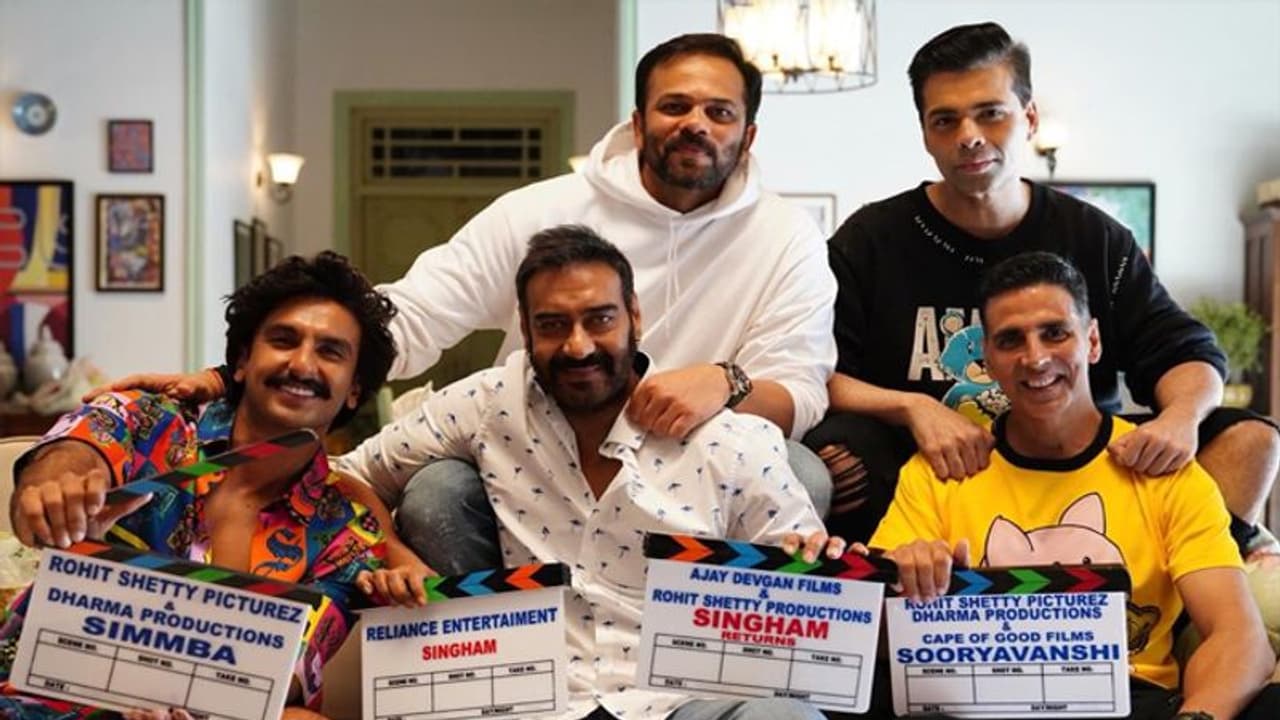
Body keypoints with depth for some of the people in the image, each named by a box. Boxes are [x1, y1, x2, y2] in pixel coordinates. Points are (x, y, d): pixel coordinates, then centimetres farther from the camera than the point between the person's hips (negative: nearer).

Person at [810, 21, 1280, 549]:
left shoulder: (1095, 240, 10)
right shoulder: (869, 240, 4)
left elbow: (1185, 353, 8)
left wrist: (1182, 414, -16)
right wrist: (911, 406, -22)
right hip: (932, 474, -2)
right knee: (834, 450, -34)